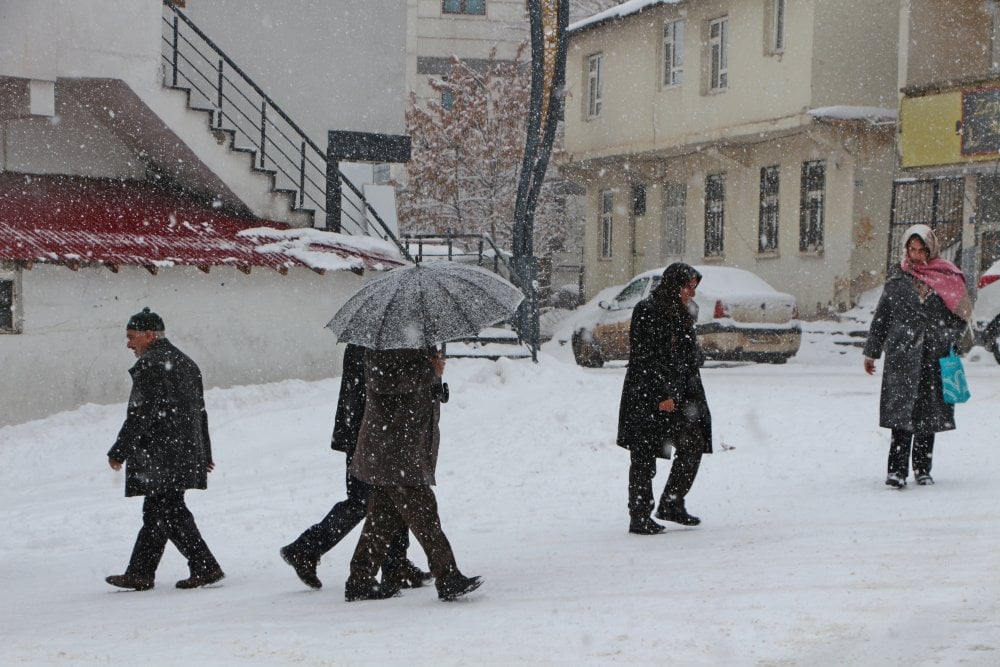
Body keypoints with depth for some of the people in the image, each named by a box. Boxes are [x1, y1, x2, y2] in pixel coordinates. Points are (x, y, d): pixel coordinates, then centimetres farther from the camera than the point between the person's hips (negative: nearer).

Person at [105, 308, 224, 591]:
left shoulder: (149, 366, -14)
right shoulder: (185, 362, 16)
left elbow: (140, 415, -18)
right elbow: (200, 411, 20)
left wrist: (119, 452, -11)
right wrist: (204, 454, 25)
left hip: (159, 455, -10)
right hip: (187, 453, 10)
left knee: (170, 513, -5)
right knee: (155, 512, 13)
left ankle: (206, 568, -6)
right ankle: (139, 573, 18)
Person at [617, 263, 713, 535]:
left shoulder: (683, 315, 15)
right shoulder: (647, 311, -12)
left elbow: (691, 359, 20)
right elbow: (645, 359, -17)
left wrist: (692, 395, 13)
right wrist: (661, 395, -19)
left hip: (679, 395, 8)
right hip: (647, 398, -8)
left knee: (694, 444, 3)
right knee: (644, 456, -2)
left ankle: (671, 504, 16)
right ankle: (639, 517, 4)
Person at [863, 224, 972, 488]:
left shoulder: (948, 278, 6)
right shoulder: (898, 278, 8)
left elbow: (959, 316, 9)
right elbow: (881, 316, 13)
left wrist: (957, 344, -4)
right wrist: (871, 352, 13)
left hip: (935, 356, 1)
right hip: (902, 355, -1)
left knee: (928, 414, 6)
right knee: (901, 411, -10)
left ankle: (922, 469, 18)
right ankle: (897, 470, -11)